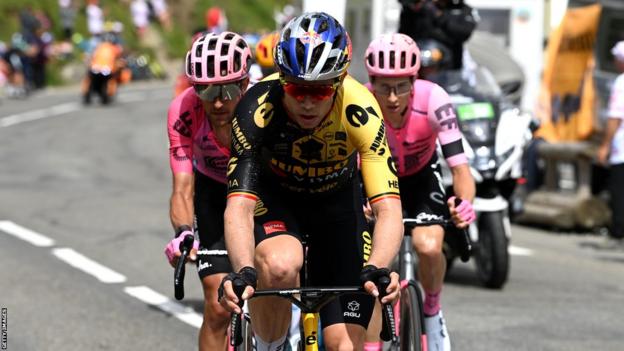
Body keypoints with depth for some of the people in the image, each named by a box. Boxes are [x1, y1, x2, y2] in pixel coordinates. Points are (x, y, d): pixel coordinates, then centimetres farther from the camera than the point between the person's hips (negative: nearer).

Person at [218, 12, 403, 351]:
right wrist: (243, 272, -57)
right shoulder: (257, 109, -33)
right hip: (274, 197, -1)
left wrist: (376, 269, -55)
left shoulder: (359, 110, -32)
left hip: (336, 202, 1)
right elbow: (239, 207, -39)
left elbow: (389, 211, -37)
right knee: (280, 266, -36)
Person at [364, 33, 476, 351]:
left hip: (421, 177, 0)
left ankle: (432, 310, 6)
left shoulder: (432, 100, -34)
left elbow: (460, 167, -36)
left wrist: (464, 203, -57)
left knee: (429, 247, -25)